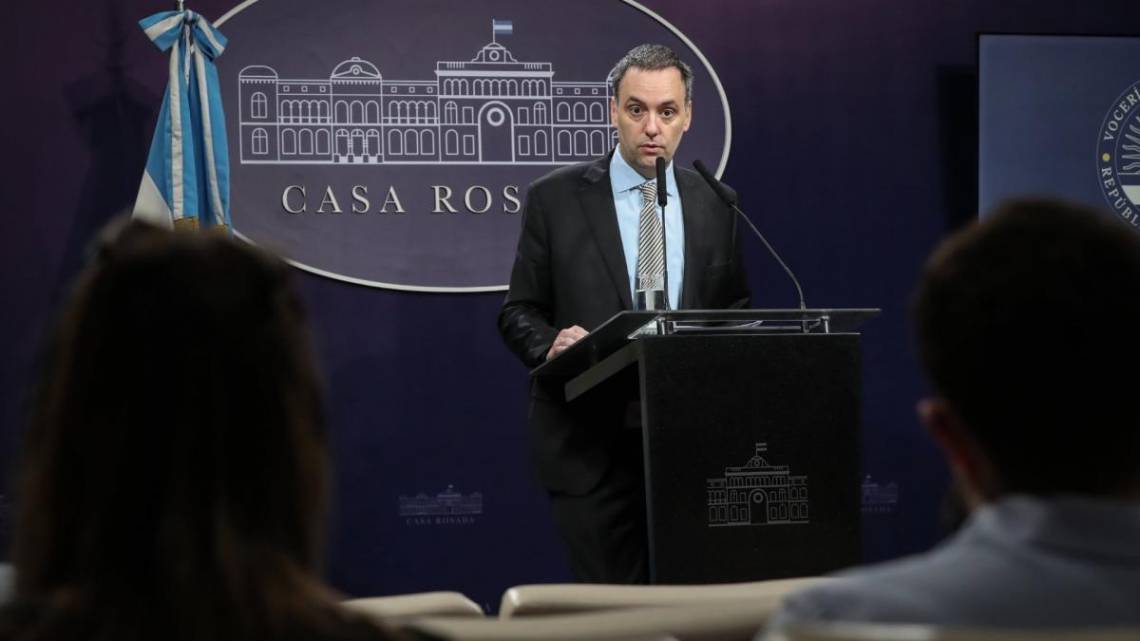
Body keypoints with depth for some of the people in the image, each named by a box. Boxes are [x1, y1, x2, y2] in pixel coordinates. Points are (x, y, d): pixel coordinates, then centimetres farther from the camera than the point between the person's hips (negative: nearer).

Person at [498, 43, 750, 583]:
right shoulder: (555, 198, 1)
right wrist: (550, 345, -19)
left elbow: (735, 311, 16)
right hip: (592, 442, -3)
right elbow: (519, 311, 3)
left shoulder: (713, 204, 9)